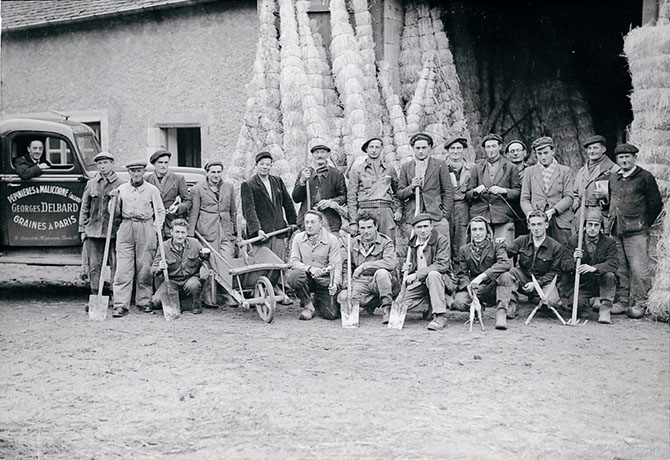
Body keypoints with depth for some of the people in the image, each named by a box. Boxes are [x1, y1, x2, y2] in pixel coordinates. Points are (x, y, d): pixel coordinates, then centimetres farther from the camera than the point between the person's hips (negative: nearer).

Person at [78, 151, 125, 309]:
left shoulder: (121, 184, 1)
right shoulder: (91, 184, 11)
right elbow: (84, 208, 14)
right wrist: (82, 229, 10)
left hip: (114, 231, -3)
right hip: (93, 230, 3)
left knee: (116, 265, 0)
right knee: (94, 265, 2)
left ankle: (116, 298, 8)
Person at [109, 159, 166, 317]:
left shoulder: (152, 190, 7)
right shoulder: (121, 189, 11)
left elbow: (160, 211, 11)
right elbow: (115, 213, 16)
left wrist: (156, 228, -2)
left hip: (146, 230, -1)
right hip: (126, 228, 1)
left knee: (145, 268, 1)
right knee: (123, 270, -6)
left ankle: (144, 302, 13)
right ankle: (120, 305, -8)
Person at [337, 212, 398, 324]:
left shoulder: (385, 242, -6)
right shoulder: (354, 242, 11)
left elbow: (391, 263, -25)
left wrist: (364, 266, -24)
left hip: (378, 282, -4)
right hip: (360, 282, 4)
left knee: (381, 272, -39)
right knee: (342, 297, -26)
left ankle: (387, 308, -24)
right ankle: (371, 304, -2)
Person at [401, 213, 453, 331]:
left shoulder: (441, 240, -11)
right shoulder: (413, 243, 9)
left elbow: (442, 265, -24)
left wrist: (417, 274, -28)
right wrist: (410, 267, -1)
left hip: (441, 279, -5)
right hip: (419, 282, 5)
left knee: (433, 274, -41)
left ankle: (440, 316, -34)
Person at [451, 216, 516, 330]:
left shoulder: (496, 246, 1)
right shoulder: (464, 250, 11)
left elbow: (506, 264, -19)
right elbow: (461, 274, 6)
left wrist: (482, 276, -31)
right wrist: (469, 286, -18)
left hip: (493, 288, -2)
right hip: (475, 290, 2)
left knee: (505, 276, -33)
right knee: (459, 302, -29)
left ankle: (501, 312, -31)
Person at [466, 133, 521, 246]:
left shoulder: (511, 168, 13)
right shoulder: (478, 168, 18)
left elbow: (518, 192, 7)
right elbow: (467, 195, 15)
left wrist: (503, 190, -11)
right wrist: (476, 191, -7)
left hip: (503, 217, -2)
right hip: (480, 216, 2)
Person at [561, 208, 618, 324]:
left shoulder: (609, 242, 0)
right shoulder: (573, 241, 1)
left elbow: (613, 263, -17)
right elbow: (564, 265, -4)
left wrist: (594, 268, -34)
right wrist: (574, 260, -28)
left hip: (600, 284, 0)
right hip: (580, 286, 0)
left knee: (609, 275, -32)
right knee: (578, 304, -30)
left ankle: (605, 310, -16)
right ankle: (590, 301, 8)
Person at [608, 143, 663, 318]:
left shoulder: (645, 177, -2)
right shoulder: (613, 179, 14)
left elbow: (656, 205, 0)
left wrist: (643, 224, 2)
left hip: (636, 232, -5)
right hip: (615, 231, 5)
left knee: (639, 269, -6)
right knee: (620, 269, 7)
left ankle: (639, 304, 0)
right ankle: (623, 301, 14)